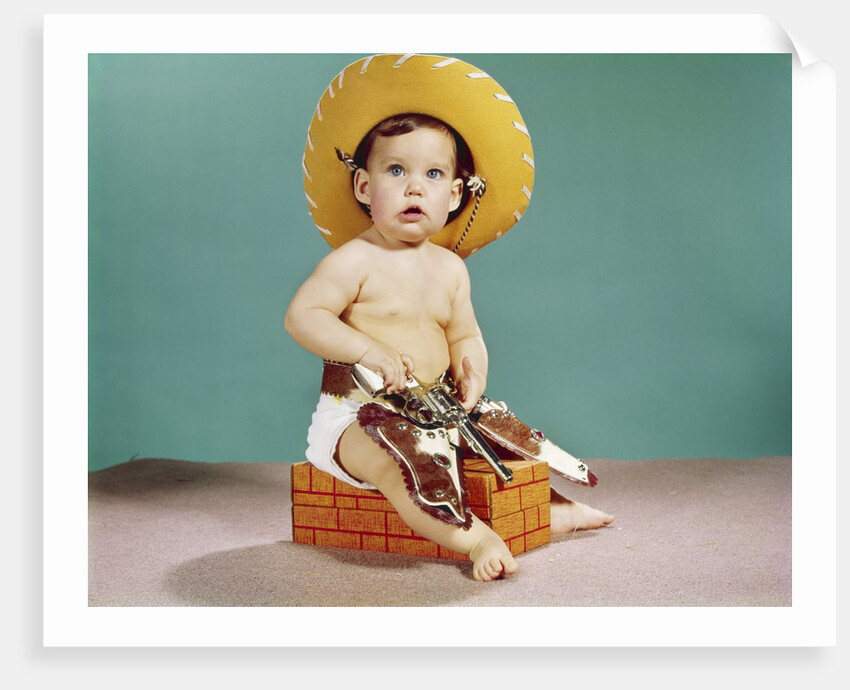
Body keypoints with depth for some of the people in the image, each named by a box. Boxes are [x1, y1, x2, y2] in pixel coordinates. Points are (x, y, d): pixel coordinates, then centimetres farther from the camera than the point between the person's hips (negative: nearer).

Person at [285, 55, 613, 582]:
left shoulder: (450, 268, 8)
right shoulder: (355, 261, -13)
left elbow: (464, 334, 16)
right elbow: (301, 316, -19)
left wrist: (471, 365, -7)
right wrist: (368, 350, -29)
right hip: (356, 415, -7)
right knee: (395, 461, -35)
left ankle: (554, 510, 26)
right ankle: (477, 539, -36)